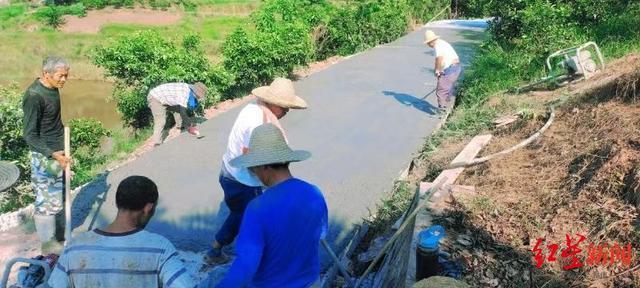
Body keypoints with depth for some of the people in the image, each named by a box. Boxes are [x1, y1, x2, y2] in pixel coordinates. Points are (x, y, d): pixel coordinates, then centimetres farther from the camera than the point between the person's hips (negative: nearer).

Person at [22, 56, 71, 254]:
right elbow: (29, 135, -19)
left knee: (59, 196, 18)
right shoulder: (34, 96, -22)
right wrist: (51, 154, -28)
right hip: (45, 157, -8)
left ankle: (60, 235, 33)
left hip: (58, 152, 8)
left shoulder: (53, 89, 4)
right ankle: (48, 245, 15)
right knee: (48, 200, 2)